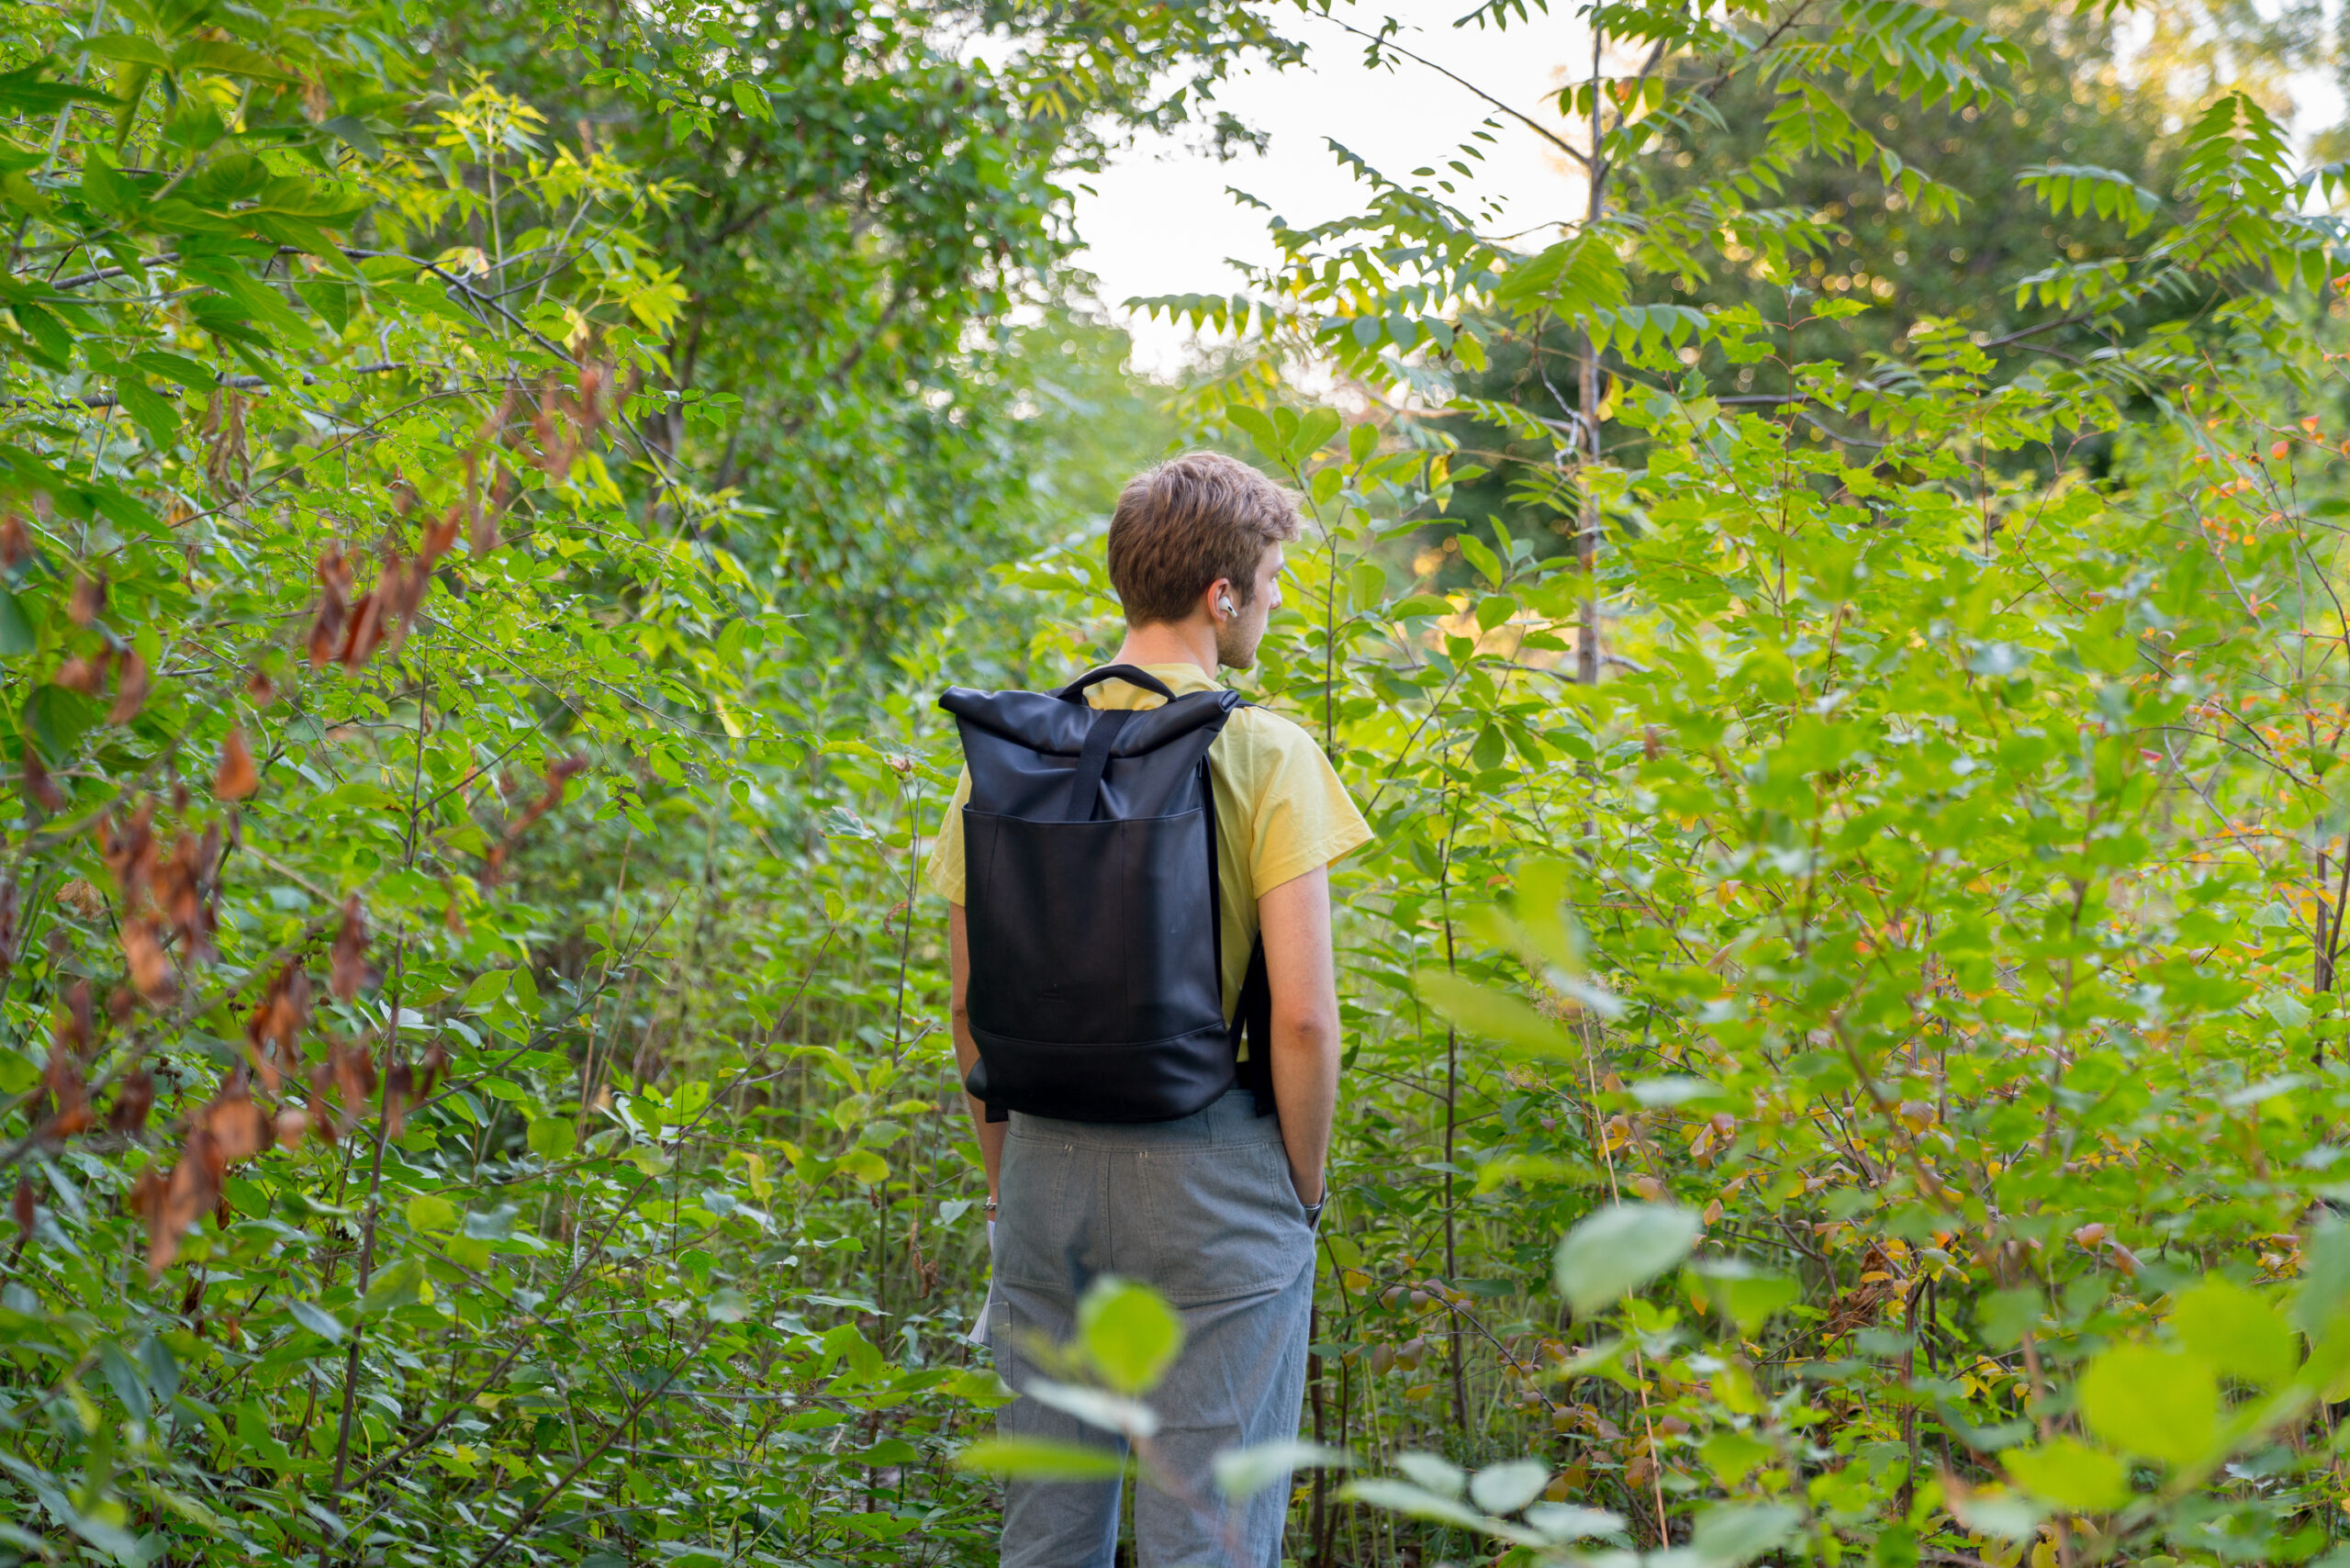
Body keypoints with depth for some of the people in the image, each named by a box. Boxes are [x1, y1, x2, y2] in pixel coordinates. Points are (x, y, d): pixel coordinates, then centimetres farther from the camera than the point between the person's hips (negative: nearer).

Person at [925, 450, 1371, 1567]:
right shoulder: (1263, 755, -9)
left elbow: (968, 1016, 7)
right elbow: (1302, 1014, -14)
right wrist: (1303, 1187, 0)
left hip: (1049, 1167, 5)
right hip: (1211, 1174, -5)